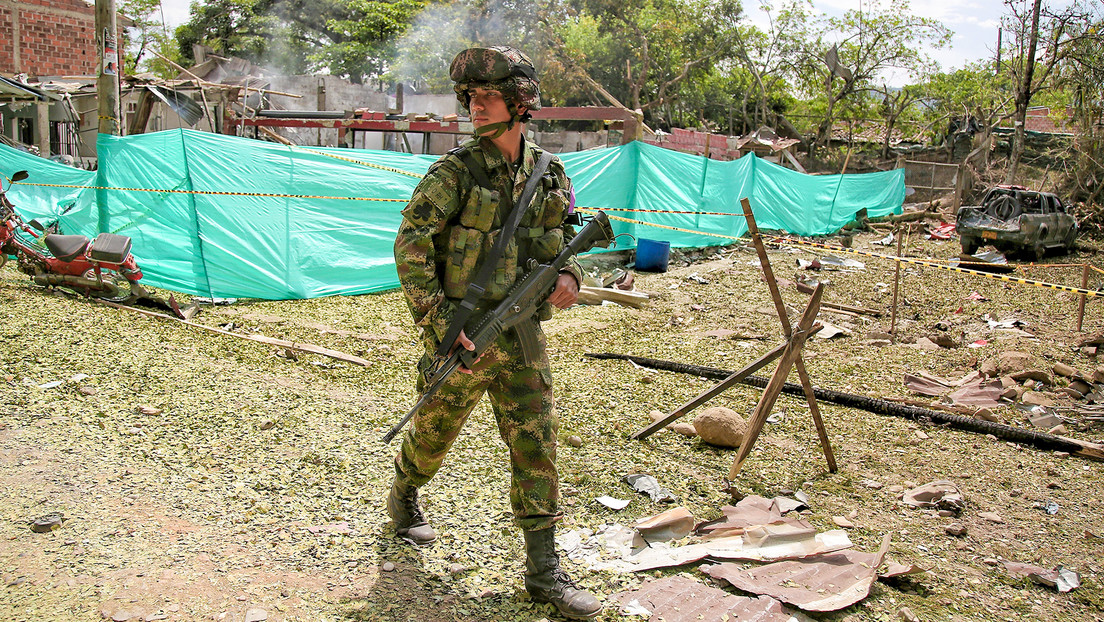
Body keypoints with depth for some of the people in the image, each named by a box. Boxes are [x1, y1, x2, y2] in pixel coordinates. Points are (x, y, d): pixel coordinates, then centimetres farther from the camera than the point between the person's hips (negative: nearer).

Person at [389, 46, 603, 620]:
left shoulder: (549, 174, 4)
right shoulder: (455, 172, -10)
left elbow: (565, 239, 18)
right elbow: (410, 249, -14)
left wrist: (568, 277, -5)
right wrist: (440, 324, -19)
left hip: (522, 334, 3)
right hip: (462, 334, -3)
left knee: (536, 443, 2)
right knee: (435, 429, 15)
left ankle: (543, 570, 12)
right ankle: (403, 497, 48)